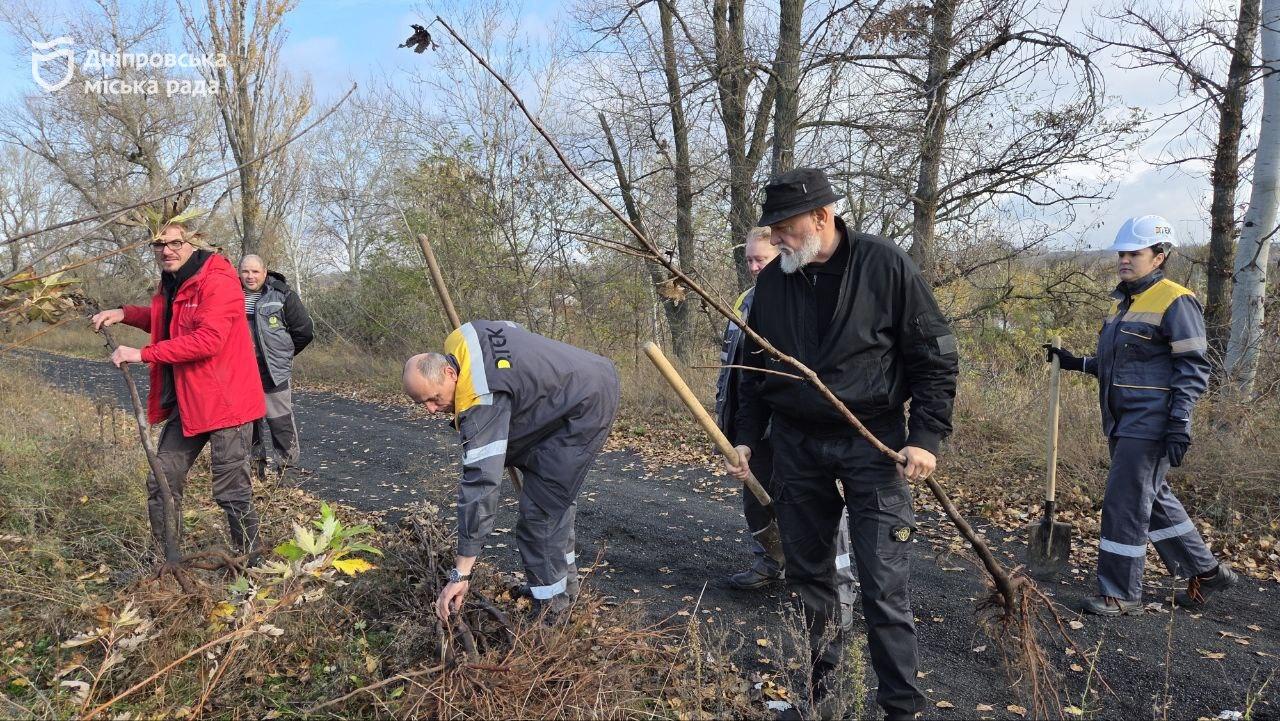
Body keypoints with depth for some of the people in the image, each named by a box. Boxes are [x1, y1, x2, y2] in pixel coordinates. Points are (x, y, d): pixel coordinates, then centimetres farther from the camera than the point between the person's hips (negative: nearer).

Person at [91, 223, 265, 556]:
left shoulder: (218, 281, -17)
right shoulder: (170, 284, 12)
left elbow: (208, 339, -27)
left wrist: (144, 354, -24)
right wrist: (125, 314, 13)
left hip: (224, 399, -9)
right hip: (185, 400, 9)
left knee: (232, 491, 0)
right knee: (162, 483, 15)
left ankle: (249, 560, 16)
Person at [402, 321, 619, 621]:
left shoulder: (481, 399, -29)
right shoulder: (460, 341, -4)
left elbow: (481, 483, -33)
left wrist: (461, 573, -31)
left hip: (587, 406, -11)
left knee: (541, 509, -12)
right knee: (556, 495, 21)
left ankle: (552, 609, -1)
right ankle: (565, 580, 36)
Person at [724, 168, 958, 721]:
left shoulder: (884, 266, -9)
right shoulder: (771, 282, 4)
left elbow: (935, 356, -5)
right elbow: (755, 370, 13)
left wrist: (926, 436, -13)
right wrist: (745, 439, 8)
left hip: (873, 444, -4)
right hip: (796, 446, 4)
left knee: (884, 586, -3)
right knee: (806, 576, 12)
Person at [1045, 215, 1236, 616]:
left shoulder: (1175, 302, -11)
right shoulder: (1122, 301, 16)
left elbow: (1194, 368, -15)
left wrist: (1180, 425, -20)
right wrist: (1076, 363, 14)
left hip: (1150, 424, -9)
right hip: (1123, 423, 9)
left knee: (1124, 505, -6)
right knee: (1153, 500, 18)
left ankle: (1121, 596, 6)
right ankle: (1206, 571, 34)